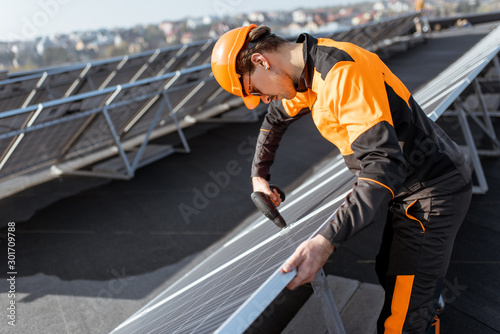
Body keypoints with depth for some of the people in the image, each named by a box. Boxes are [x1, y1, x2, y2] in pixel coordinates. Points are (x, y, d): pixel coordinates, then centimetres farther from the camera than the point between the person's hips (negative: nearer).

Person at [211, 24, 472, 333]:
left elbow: (384, 164, -35)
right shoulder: (308, 72, 3)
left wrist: (328, 241, -40)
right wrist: (259, 175, 24)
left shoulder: (343, 72, -28)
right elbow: (276, 117, 22)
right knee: (390, 276, 26)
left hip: (433, 193, -9)